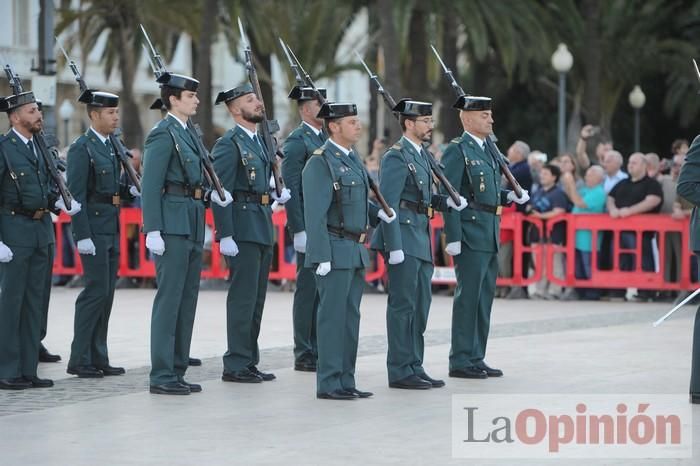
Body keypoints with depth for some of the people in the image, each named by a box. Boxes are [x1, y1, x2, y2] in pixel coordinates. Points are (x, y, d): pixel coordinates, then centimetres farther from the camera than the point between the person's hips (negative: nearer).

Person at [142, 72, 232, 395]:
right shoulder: (163, 134, -10)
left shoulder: (186, 134, 18)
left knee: (187, 299, 11)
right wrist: (152, 231, -20)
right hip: (172, 223, -9)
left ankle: (177, 371, 16)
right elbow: (150, 186, -15)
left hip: (192, 225, 9)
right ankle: (161, 376, -5)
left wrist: (210, 194, 4)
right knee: (169, 298, -7)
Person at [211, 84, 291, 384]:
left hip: (263, 229, 9)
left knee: (256, 299, 11)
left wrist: (276, 195, 8)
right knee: (243, 297, -8)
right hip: (243, 229, -9)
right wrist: (225, 235, -21)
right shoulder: (228, 144, -9)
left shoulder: (262, 142, 18)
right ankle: (235, 365, -4)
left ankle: (249, 361, 18)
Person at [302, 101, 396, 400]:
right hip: (335, 250, -9)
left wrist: (378, 212, 6)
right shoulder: (320, 163, -12)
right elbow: (314, 214, -17)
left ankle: (346, 381, 17)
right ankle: (328, 384, 0)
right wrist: (322, 257, -22)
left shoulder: (352, 159, 14)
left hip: (355, 251, 9)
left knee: (350, 317, 11)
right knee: (332, 316, -5)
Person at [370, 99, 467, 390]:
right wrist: (394, 246, -22)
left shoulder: (421, 155, 16)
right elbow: (387, 204, -17)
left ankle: (414, 367, 21)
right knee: (402, 305, -4)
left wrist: (447, 202, 2)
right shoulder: (397, 157, -12)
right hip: (404, 239, -9)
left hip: (420, 240, 9)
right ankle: (400, 372, 1)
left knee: (420, 306, 13)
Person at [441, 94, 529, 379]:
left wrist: (510, 196, 5)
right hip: (470, 233, -8)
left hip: (490, 235, 8)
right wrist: (453, 238, -19)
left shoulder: (490, 148, 16)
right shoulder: (457, 151, -9)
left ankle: (476, 358, 19)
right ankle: (460, 361, 0)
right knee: (468, 297, -5)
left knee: (484, 297, 12)